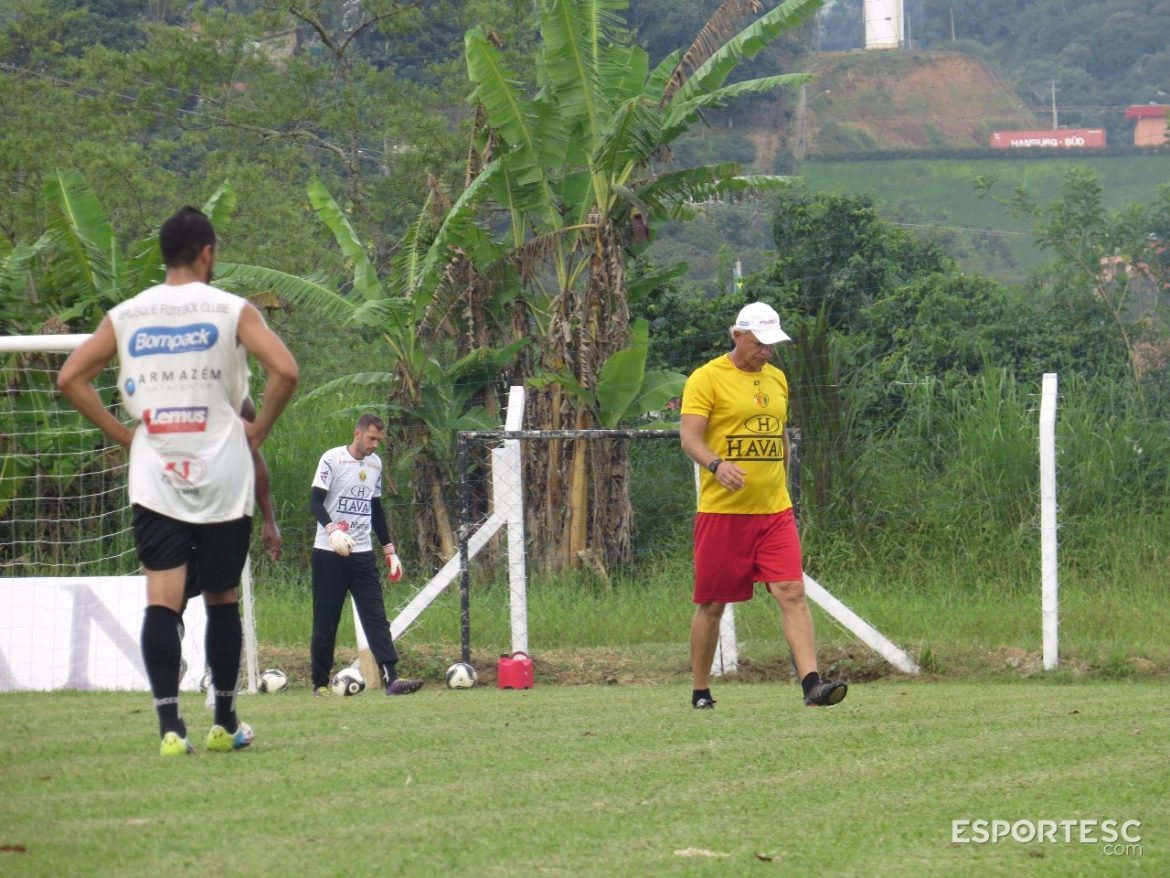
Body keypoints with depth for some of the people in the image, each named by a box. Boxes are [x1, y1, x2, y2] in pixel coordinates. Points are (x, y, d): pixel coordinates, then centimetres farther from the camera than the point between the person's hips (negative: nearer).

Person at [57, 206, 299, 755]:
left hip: (154, 479, 1)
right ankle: (224, 723, 20)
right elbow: (285, 371, -13)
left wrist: (121, 433, 9)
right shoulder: (231, 311, -2)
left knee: (162, 600, -5)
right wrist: (259, 430, 1)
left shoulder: (126, 316, 6)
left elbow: (69, 378, 5)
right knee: (222, 600, 12)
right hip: (223, 479, -1)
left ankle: (170, 726, -18)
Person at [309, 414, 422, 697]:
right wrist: (331, 529, -28)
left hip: (362, 553, 5)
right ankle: (320, 683, 9)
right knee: (325, 620, 0)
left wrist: (388, 549, 18)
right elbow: (315, 500, -11)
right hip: (329, 553, -5)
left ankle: (391, 678, -17)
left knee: (376, 617, -7)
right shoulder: (332, 459, -6)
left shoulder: (375, 464, 13)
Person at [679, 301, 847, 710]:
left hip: (774, 511, 4)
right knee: (712, 604, 4)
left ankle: (812, 684, -18)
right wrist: (717, 464, -32)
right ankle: (700, 693, 17)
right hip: (722, 511, -4)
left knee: (792, 593, -10)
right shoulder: (707, 378, -5)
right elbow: (689, 436, -14)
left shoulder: (776, 379, 15)